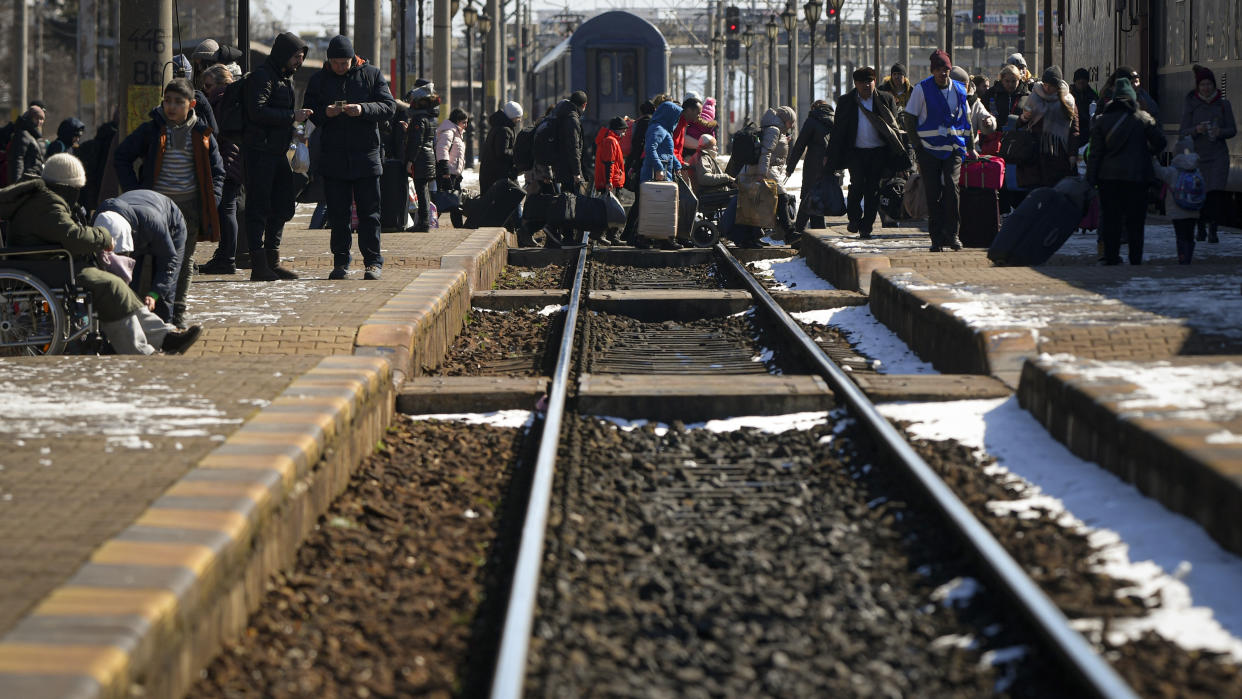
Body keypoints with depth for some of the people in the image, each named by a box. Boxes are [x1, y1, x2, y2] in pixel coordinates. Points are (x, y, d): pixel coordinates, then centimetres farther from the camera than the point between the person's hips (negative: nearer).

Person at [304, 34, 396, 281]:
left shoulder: (372, 74, 4)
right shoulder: (319, 79, 10)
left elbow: (389, 107, -2)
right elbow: (308, 111, 8)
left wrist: (363, 110, -19)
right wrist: (325, 113, -14)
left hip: (366, 156, -2)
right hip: (332, 157, 2)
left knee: (369, 212, -1)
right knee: (337, 214, 4)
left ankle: (373, 262, 3)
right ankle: (340, 262, 10)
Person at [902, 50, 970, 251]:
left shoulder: (959, 90, 8)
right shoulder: (922, 89, -1)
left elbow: (966, 119, 19)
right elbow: (910, 118, 3)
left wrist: (968, 146, 14)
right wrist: (916, 144, -3)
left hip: (953, 148, 1)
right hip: (929, 149, -1)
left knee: (951, 187, -13)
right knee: (933, 193, -1)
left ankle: (951, 234, -7)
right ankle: (937, 237, 6)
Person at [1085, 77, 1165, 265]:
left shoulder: (1102, 120, 2)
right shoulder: (1144, 119, 0)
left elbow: (1095, 152, 0)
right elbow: (1159, 142, 0)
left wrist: (1091, 179, 2)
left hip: (1109, 175, 0)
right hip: (1137, 177, 0)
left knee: (1110, 219, 5)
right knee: (1135, 221, 4)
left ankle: (1111, 256, 3)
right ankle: (1136, 259, 4)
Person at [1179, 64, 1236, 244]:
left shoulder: (1223, 104, 4)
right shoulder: (1190, 104, 2)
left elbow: (1232, 130, 6)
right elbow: (1184, 132, 0)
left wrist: (1220, 132, -16)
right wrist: (1196, 130, -20)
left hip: (1218, 155, 0)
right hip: (1197, 155, 0)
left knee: (1216, 191, -14)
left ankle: (1213, 229, -12)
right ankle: (1201, 228, 20)